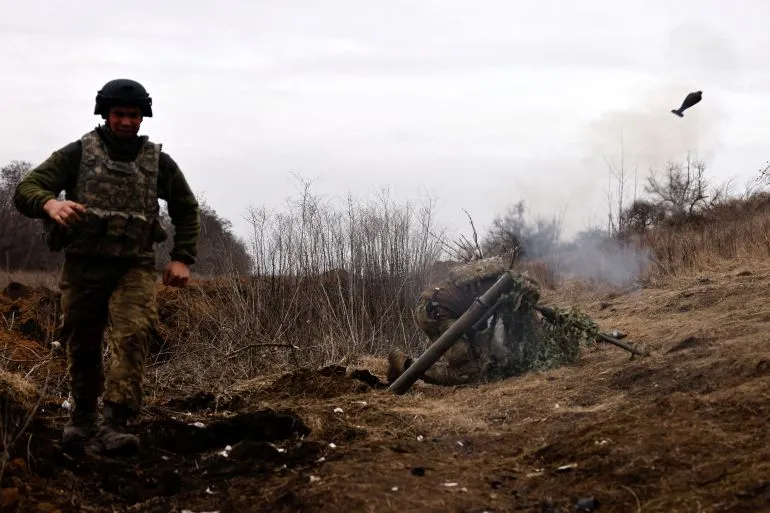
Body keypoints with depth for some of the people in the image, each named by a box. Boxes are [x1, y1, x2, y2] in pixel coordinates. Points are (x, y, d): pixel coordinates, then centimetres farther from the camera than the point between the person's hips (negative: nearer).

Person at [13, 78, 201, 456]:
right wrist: (50, 203, -33)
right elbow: (26, 190, -10)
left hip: (134, 268, 0)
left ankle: (115, 425, -25)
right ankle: (83, 417, 32)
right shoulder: (77, 153, -1)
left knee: (131, 337, -21)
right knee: (81, 347, 10)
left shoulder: (159, 162, 5)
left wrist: (182, 258, 5)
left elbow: (186, 210, 18)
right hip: (83, 266, 0)